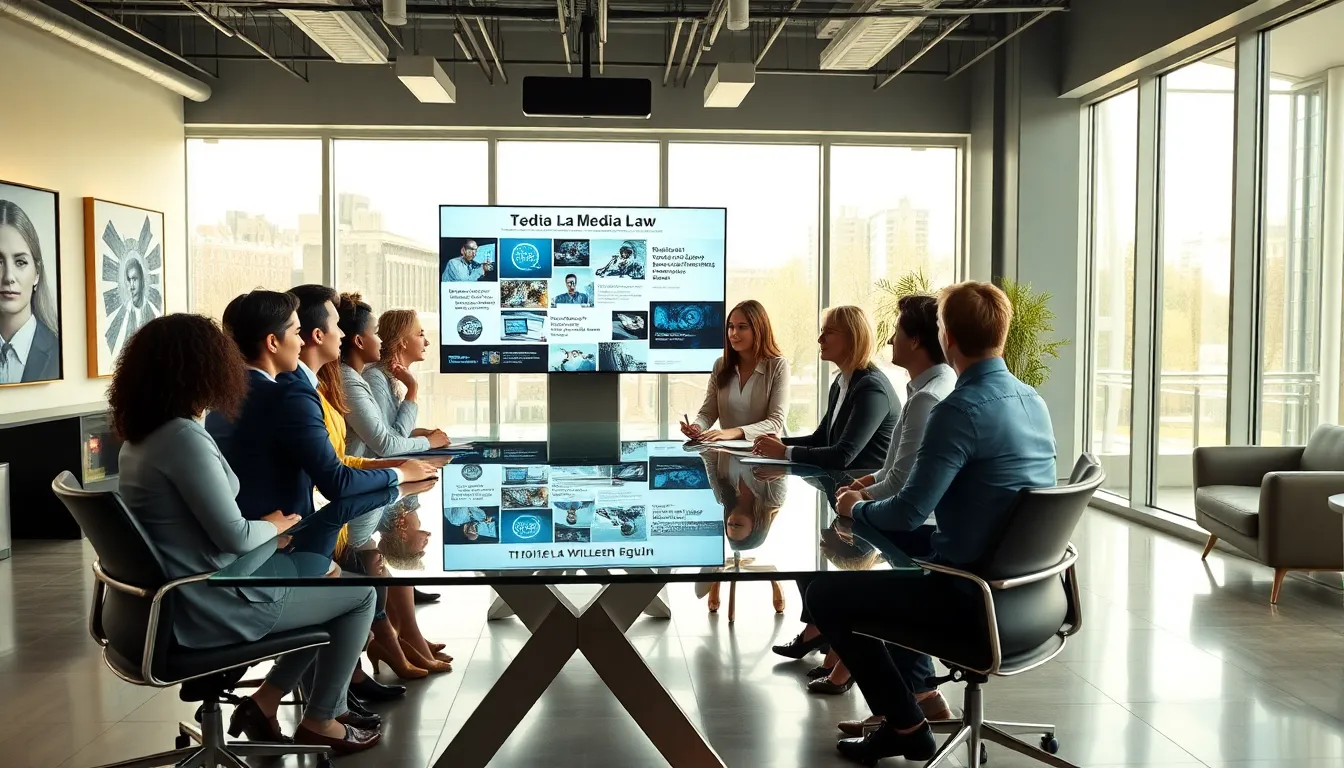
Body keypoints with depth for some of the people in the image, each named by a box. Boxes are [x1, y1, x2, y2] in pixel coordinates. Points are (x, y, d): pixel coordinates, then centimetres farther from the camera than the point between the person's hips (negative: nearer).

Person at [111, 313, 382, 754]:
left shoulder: (138, 436, 6)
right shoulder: (183, 436, -24)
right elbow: (234, 538, -24)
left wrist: (262, 525, 3)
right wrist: (274, 525, -4)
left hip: (183, 597, 9)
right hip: (214, 607, -9)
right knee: (360, 593, 6)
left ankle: (266, 700, 20)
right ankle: (319, 722, 18)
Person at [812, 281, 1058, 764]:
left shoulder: (961, 409, -21)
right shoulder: (1033, 401, 6)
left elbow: (908, 513, -21)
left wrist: (857, 509, 0)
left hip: (982, 607, -9)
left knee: (824, 595, 5)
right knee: (908, 544, 31)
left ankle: (906, 726, 12)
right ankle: (914, 688, 33)